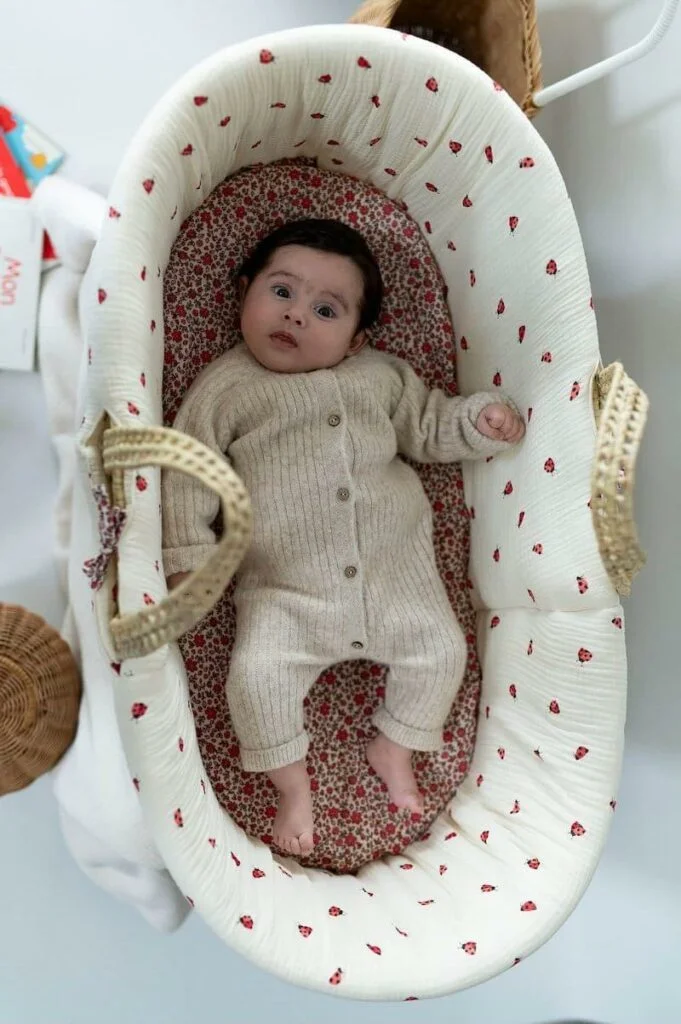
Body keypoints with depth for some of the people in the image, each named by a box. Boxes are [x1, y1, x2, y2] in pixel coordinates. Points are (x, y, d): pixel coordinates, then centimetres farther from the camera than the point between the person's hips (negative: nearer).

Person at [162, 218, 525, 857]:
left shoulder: (380, 375, 9)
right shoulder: (224, 387, 0)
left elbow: (428, 427, 19)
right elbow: (186, 473, -1)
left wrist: (478, 421, 0)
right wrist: (189, 555, -8)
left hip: (395, 571, 3)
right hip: (285, 592, -2)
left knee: (442, 649, -2)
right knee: (256, 672, -18)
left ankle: (394, 748, 24)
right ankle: (292, 784, 9)